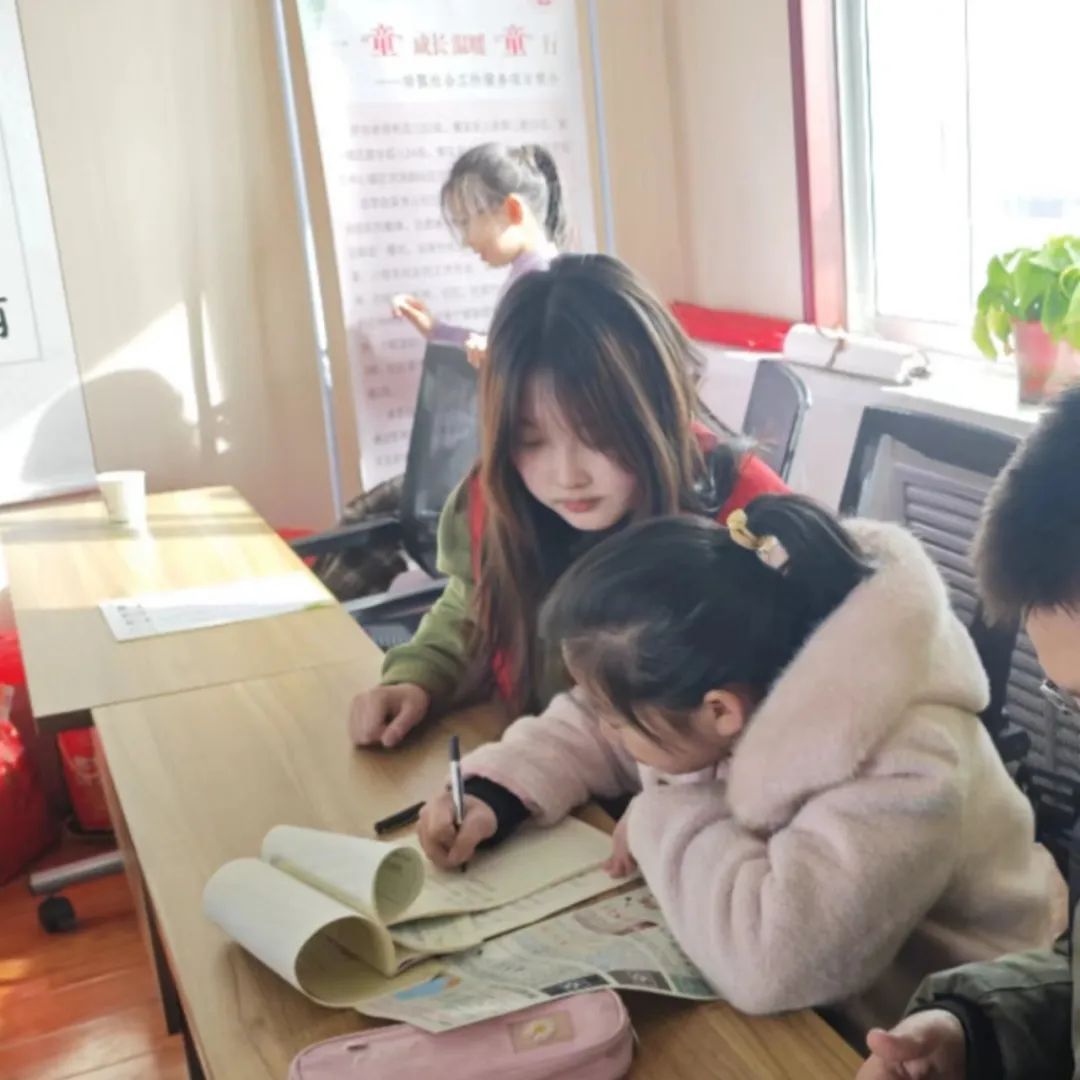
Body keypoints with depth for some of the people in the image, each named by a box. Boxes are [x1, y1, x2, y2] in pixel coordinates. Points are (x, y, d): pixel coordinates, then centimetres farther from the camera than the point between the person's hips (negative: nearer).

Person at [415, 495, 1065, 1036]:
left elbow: (766, 957, -47)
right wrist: (498, 790, -13)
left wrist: (665, 822, -31)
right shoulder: (717, 675, -16)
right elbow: (591, 729, 3)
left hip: (888, 1035, -6)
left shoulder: (903, 772, -36)